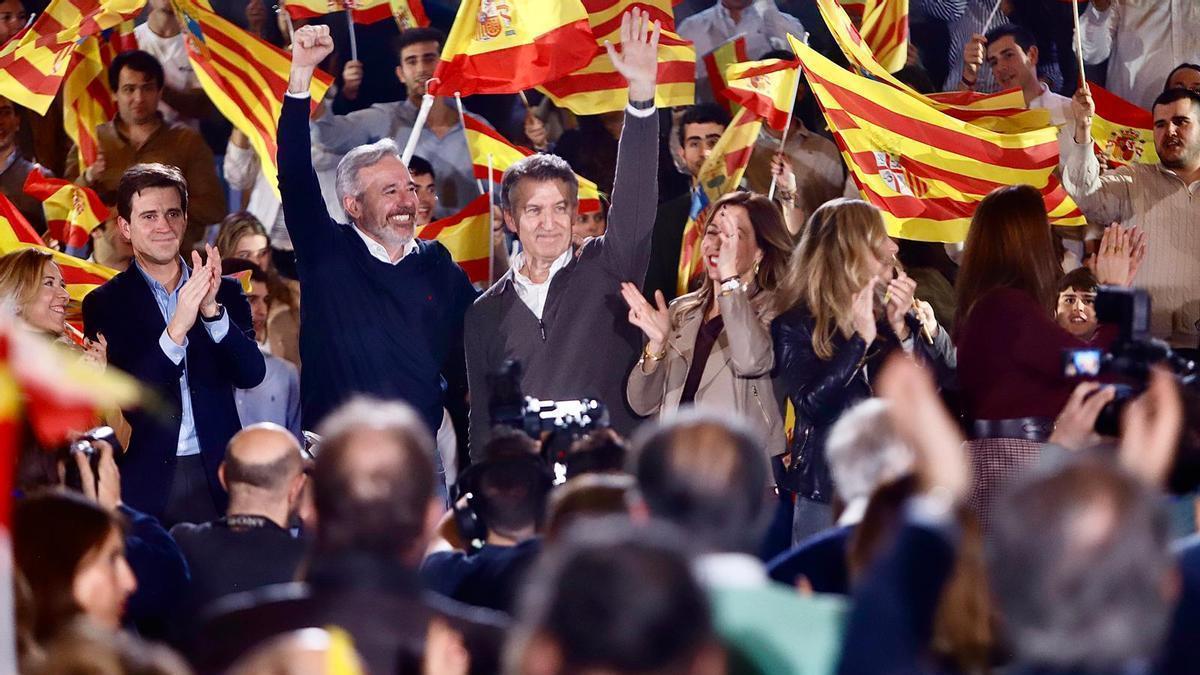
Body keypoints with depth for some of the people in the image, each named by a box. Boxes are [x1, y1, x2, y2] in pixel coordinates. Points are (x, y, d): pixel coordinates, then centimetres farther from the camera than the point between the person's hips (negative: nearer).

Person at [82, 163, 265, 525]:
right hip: (147, 480, -2)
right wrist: (177, 328, -21)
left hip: (217, 477, 2)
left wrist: (212, 310, -17)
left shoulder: (225, 292, 9)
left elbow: (252, 374, -2)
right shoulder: (105, 304, 2)